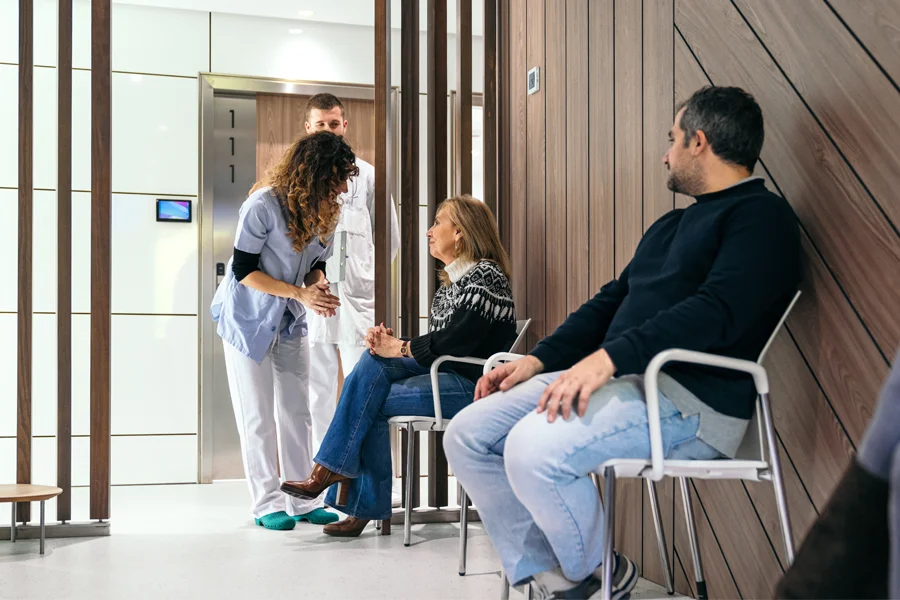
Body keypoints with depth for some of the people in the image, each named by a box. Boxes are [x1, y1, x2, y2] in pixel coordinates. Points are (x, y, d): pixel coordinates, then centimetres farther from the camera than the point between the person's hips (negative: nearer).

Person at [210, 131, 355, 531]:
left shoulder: (326, 212, -6)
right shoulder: (263, 206, -25)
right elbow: (243, 270, -21)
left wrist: (320, 287, -18)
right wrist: (300, 293, -28)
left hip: (290, 322, 6)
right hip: (248, 319, -6)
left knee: (297, 412, 7)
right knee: (258, 416, 2)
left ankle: (302, 500, 14)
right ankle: (267, 504, 11)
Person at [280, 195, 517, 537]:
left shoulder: (485, 275, -11)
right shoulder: (451, 280, 19)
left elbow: (455, 340, -20)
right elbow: (439, 342, 14)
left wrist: (399, 348, -11)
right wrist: (390, 344, -3)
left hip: (472, 384, -8)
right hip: (445, 374, 8)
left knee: (372, 403, -17)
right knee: (373, 363, -13)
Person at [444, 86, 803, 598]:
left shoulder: (762, 216, -4)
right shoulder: (671, 224, 26)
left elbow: (718, 310, -20)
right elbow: (612, 301, 27)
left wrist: (609, 357, -29)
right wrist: (538, 360, 13)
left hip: (688, 399, -9)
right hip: (615, 377, 10)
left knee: (532, 449, -31)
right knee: (467, 436, -2)